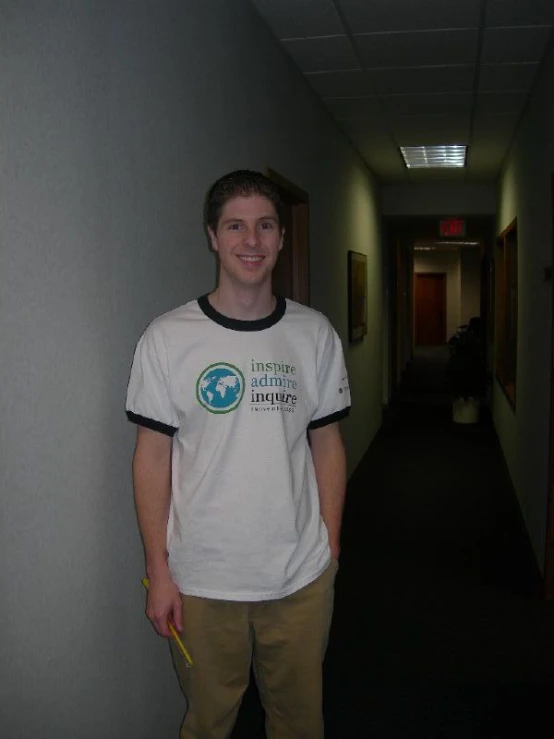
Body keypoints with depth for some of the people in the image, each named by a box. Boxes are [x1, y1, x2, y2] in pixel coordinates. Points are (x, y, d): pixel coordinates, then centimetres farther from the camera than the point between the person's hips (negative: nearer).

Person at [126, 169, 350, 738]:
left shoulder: (314, 334, 0)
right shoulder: (167, 338, -7)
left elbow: (327, 445, 6)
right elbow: (153, 457, -5)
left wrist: (330, 548, 5)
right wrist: (158, 570, -5)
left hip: (302, 578, 3)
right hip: (201, 582, -2)